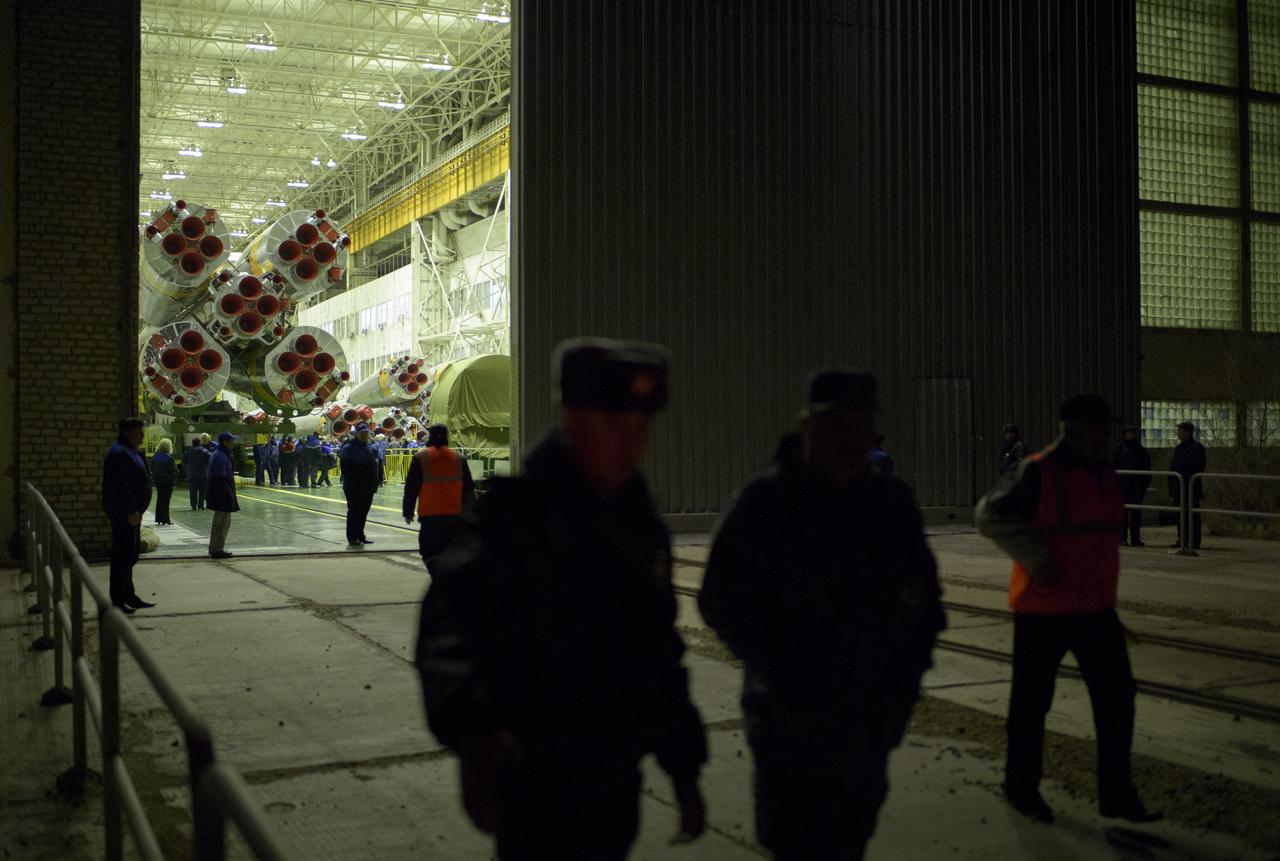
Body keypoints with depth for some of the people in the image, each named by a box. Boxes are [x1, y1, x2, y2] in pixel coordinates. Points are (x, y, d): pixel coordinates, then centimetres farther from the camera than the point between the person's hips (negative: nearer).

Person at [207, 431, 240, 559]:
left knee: (219, 522, 18)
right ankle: (217, 550, -1)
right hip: (223, 495, -11)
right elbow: (221, 478, -22)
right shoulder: (221, 457, -17)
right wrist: (229, 495, -21)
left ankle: (214, 548, 26)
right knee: (222, 522, -5)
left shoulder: (219, 455, 16)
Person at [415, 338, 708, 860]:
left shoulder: (640, 527, 7)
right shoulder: (515, 513, -17)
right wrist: (471, 730, -51)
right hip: (537, 785, -7)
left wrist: (683, 768, 15)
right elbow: (450, 623, -34)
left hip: (616, 782, 7)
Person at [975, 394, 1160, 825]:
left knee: (1117, 696, 5)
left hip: (1095, 610, 7)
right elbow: (990, 514, -15)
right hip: (1042, 610, -7)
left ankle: (1117, 794, 16)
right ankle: (1021, 787, 24)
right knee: (1031, 702, 6)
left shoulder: (1105, 474, 9)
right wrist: (1035, 558, -19)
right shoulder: (1037, 473, -15)